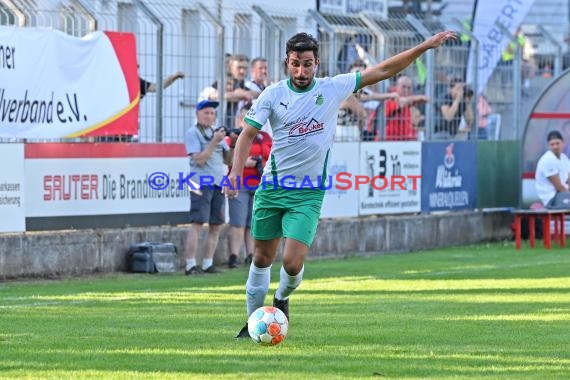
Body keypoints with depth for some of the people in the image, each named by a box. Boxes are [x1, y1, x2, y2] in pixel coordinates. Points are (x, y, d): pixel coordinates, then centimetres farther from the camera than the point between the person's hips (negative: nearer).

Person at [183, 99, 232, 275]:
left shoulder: (216, 132, 17)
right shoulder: (193, 133, -2)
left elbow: (228, 159, 15)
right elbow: (199, 159, -13)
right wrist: (215, 142, -17)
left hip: (218, 184, 7)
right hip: (201, 183, -7)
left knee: (216, 226, 6)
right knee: (197, 224, -12)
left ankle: (208, 264, 12)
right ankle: (191, 265, -14)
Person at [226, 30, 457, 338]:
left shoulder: (333, 88, -3)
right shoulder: (274, 94, -4)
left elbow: (382, 71, 0)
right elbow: (248, 133, -3)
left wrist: (425, 46, -3)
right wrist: (236, 171, -19)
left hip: (308, 194, -1)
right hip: (272, 187, 1)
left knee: (293, 263, -12)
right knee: (262, 258, 8)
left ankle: (282, 299, 20)